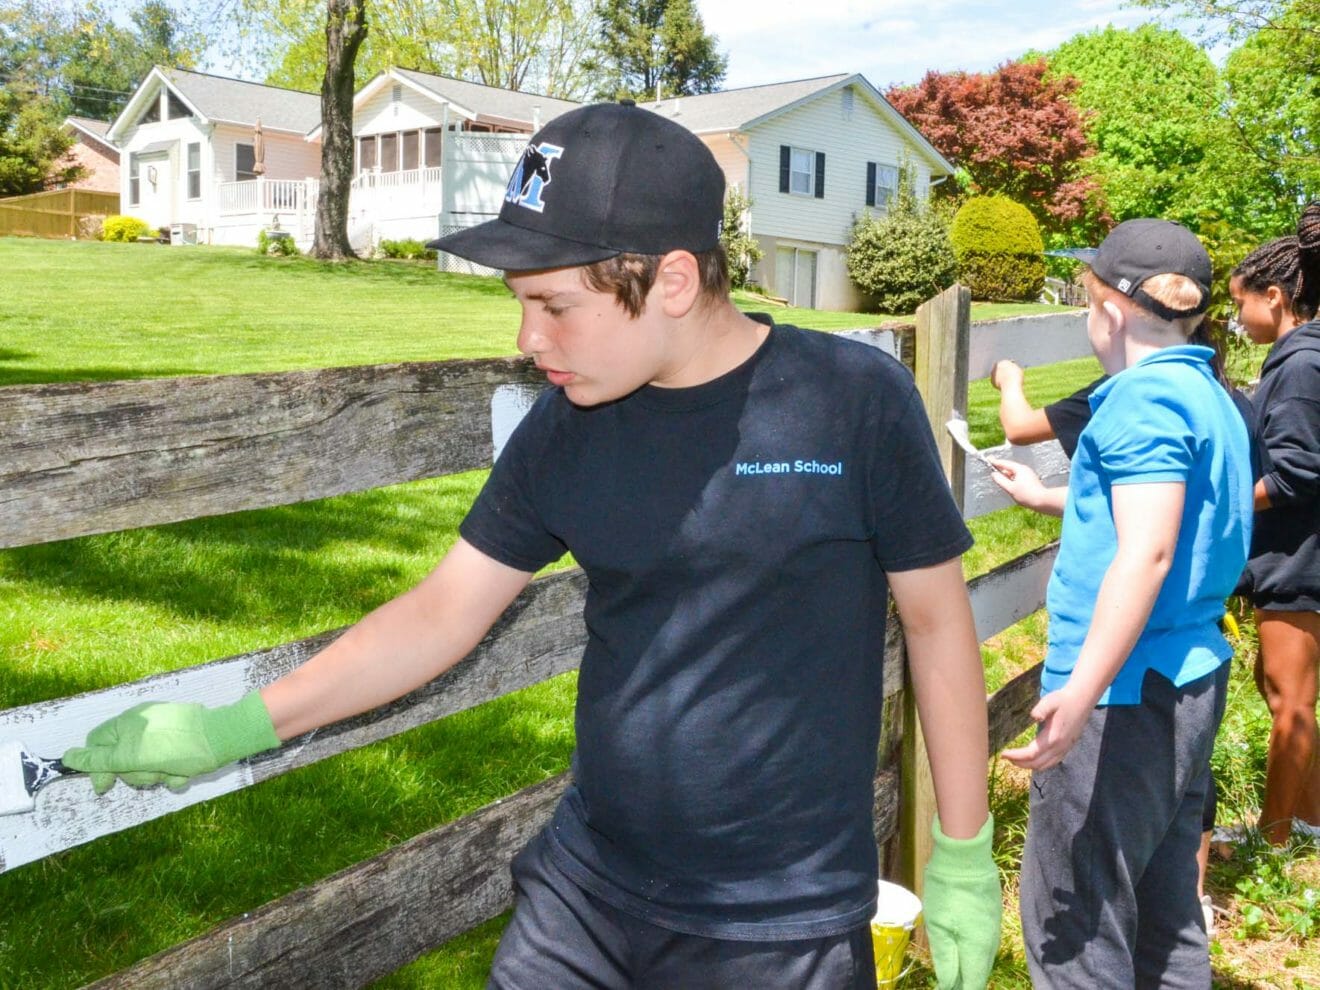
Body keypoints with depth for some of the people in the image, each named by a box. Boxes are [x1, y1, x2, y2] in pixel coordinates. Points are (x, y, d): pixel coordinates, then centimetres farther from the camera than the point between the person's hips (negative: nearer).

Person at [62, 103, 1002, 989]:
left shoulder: (855, 400, -15)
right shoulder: (564, 428, -5)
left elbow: (938, 621, -6)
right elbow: (443, 612, 2)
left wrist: (963, 856, 0)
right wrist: (233, 728, -1)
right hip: (582, 896, 3)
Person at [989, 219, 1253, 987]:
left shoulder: (1146, 396, -15)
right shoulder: (1209, 395, 14)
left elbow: (1147, 554, -25)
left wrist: (1081, 691, -32)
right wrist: (1050, 501, 37)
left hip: (1125, 691, -10)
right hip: (1191, 678, 10)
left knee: (1073, 918, -2)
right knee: (1164, 908, 19)